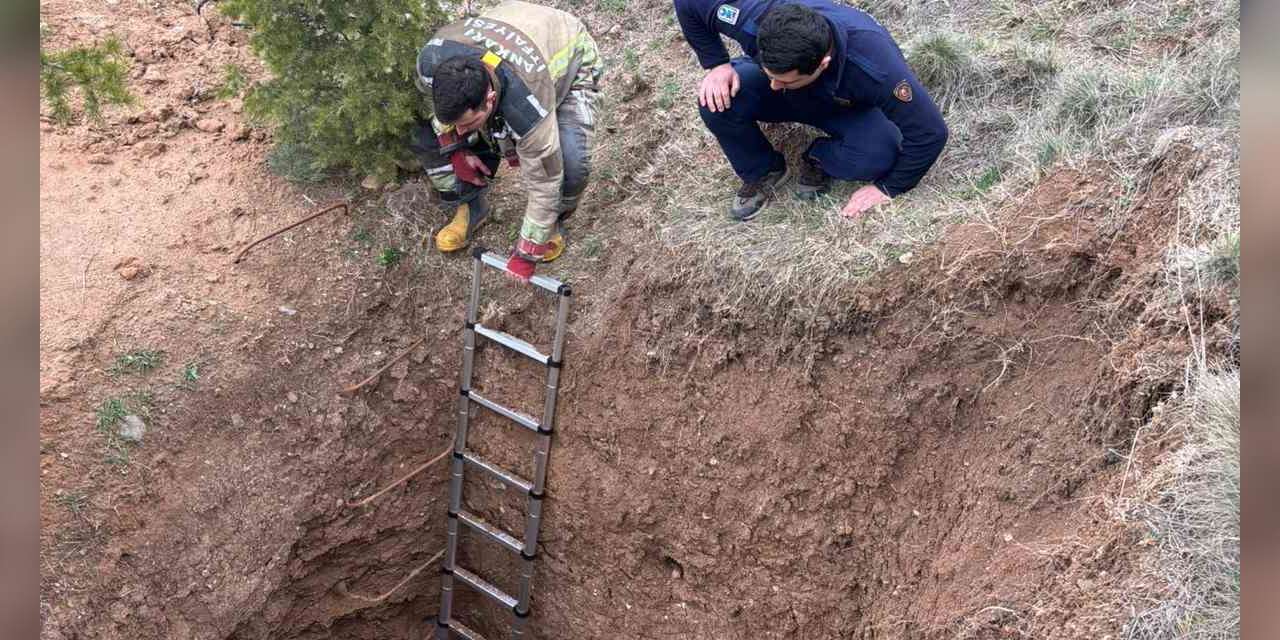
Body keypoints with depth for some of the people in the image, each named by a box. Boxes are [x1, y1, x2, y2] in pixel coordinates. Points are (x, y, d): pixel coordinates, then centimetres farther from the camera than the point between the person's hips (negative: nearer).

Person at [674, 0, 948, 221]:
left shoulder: (873, 64, -44)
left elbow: (930, 132, -33)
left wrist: (888, 188, -24)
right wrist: (717, 64, -24)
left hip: (850, 110, -2)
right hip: (791, 101, 2)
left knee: (877, 156, -34)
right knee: (717, 101, -27)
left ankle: (820, 157, 1)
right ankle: (763, 172, 2)